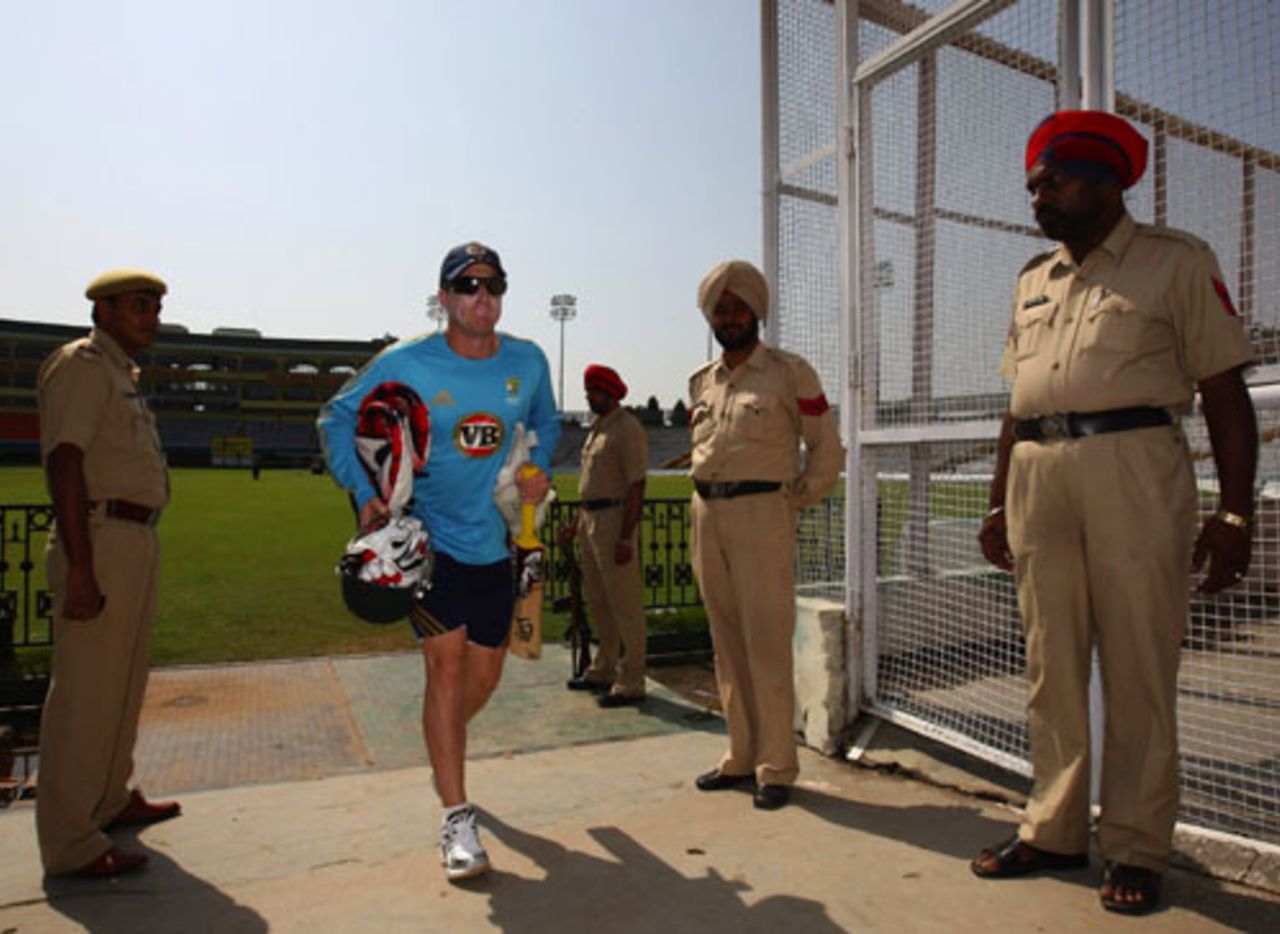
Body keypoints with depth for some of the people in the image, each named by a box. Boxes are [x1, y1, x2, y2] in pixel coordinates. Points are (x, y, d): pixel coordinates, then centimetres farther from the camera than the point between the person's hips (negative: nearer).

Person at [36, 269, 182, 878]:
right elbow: (65, 463, -19)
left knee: (123, 683, 19)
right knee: (86, 691, -3)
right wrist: (79, 568, -24)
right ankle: (70, 844, 7)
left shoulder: (122, 373, 20)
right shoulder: (83, 364, -9)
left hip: (135, 542, 10)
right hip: (100, 540, -10)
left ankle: (109, 800, 34)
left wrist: (136, 552, 20)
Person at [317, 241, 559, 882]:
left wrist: (538, 467, -1)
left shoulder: (528, 363, -1)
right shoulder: (405, 364, -11)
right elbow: (337, 417, 0)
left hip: (493, 541, 4)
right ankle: (457, 820, -1)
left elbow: (545, 421, 19)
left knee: (485, 673, 11)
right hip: (426, 536, -4)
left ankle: (441, 746, 44)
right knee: (446, 663, -12)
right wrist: (364, 495, -13)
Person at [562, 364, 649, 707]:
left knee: (624, 604, -3)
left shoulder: (628, 429, -14)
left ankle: (631, 683, 5)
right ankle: (604, 670, 31)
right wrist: (578, 521, 20)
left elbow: (636, 486, -19)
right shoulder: (597, 428, 16)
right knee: (598, 600, 17)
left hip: (615, 520, -10)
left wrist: (626, 538, -23)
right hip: (590, 518, 10)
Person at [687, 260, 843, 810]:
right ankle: (741, 757, 20)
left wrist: (793, 502, 0)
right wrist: (709, 498, 14)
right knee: (728, 643, 10)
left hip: (762, 512, -6)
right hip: (706, 515, 6)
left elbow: (827, 449, 1)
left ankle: (776, 768, 5)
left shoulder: (790, 373, -2)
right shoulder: (701, 382, 14)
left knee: (767, 643, -6)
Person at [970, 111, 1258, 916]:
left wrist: (1236, 512, -9)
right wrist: (999, 503, 16)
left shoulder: (1178, 261, 4)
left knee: (1139, 670, 0)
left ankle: (1136, 849, 14)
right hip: (1037, 474, 5)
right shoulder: (1034, 281, 19)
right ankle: (1054, 831, 20)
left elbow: (1225, 391, -2)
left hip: (1133, 466, -5)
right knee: (1051, 667, 8)